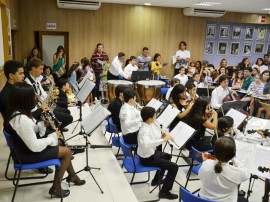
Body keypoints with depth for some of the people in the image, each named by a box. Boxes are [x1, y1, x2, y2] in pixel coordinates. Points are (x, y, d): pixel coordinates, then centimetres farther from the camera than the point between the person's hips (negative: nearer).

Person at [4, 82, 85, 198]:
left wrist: (43, 124, -6)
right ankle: (55, 188, 10)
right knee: (67, 151, -2)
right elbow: (35, 147, -29)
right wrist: (53, 137, -15)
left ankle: (72, 176, 32)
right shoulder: (22, 119, -34)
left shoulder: (16, 111, -2)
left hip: (24, 147, 10)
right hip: (26, 154, -10)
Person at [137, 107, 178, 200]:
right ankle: (164, 192, 3)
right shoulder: (145, 130, -31)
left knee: (167, 156, 33)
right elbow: (146, 144, -51)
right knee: (174, 167, -10)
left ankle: (156, 179, 44)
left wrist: (162, 136, -13)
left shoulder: (151, 125, -2)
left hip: (151, 152, 10)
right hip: (147, 158, -10)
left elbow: (154, 138, 8)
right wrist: (163, 139, -45)